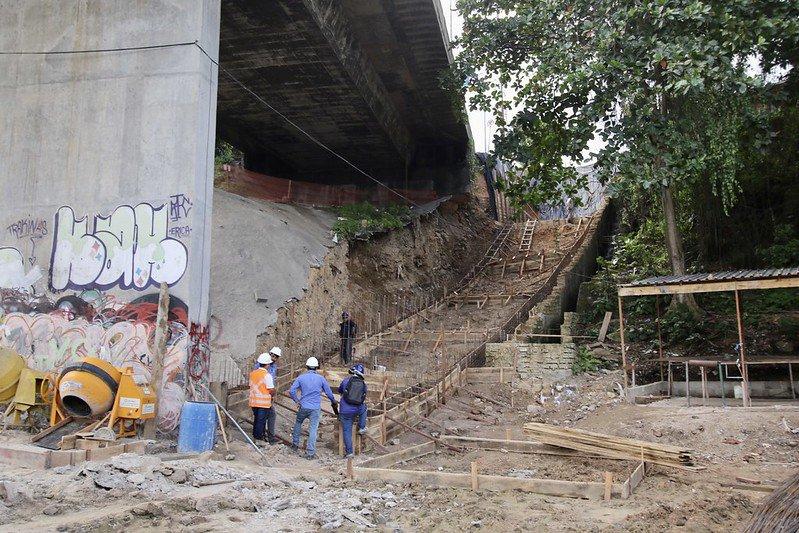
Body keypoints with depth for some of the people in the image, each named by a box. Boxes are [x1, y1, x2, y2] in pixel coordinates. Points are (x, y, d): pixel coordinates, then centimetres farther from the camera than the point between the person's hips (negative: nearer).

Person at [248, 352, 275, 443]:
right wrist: (271, 394, 6)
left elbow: (251, 386, 14)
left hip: (254, 401, 7)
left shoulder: (252, 373, 6)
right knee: (261, 421, 2)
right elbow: (271, 390, -16)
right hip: (264, 402, -7)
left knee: (256, 420, 19)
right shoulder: (267, 375, -16)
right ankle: (258, 439, 6)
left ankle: (254, 437, 27)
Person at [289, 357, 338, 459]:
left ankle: (295, 443, 34)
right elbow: (329, 393, 4)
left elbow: (292, 391, -6)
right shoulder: (321, 378, -2)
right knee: (313, 429, 1)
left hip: (303, 407, 1)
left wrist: (297, 401, 9)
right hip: (316, 408, -1)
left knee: (298, 423, 27)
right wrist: (334, 402, 22)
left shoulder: (301, 377, -1)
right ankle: (310, 452, -1)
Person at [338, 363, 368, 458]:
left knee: (347, 431, 7)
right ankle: (362, 428, 32)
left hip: (345, 411, -2)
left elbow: (340, 390, 19)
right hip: (358, 410, 2)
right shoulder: (364, 384, 6)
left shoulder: (346, 380, -2)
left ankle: (349, 452, 6)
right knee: (364, 408, 36)